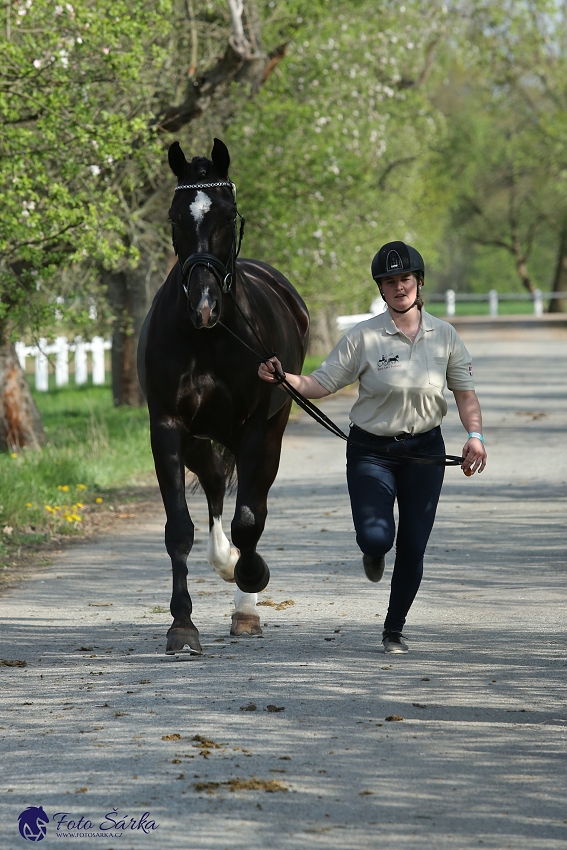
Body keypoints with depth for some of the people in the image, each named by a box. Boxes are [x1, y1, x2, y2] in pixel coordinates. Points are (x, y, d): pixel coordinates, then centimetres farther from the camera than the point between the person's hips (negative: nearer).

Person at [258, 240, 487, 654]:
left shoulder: (444, 335, 0)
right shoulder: (364, 337, -7)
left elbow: (465, 392, 6)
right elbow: (321, 384, -6)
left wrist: (475, 435, -9)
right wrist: (283, 378, -24)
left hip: (424, 451, 2)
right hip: (371, 450, -2)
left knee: (412, 548, 2)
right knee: (375, 537, -18)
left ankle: (394, 630, 22)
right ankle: (374, 552, 24)